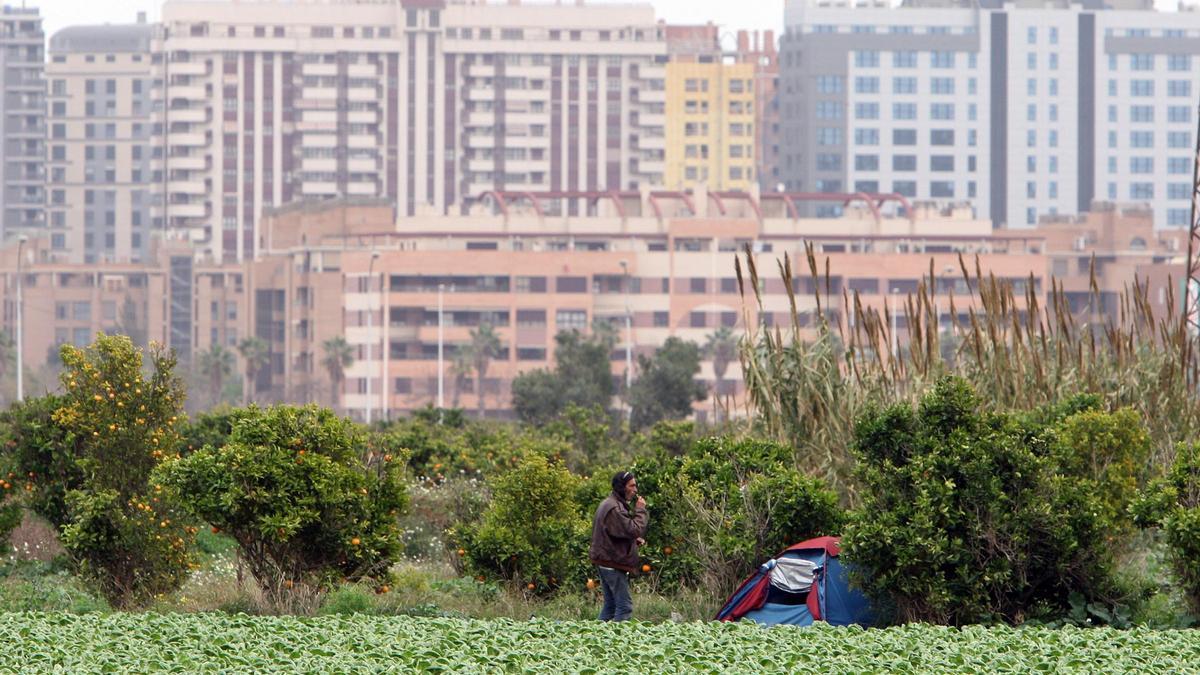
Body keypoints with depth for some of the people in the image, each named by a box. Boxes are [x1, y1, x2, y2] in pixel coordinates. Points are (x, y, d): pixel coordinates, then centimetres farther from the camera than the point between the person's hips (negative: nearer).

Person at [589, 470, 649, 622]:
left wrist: (635, 540, 9)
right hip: (614, 563, -11)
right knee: (625, 606, -9)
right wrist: (640, 510, -13)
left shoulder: (609, 504, 15)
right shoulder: (614, 509, -19)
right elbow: (634, 529, -26)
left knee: (610, 605, 16)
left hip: (605, 562, 11)